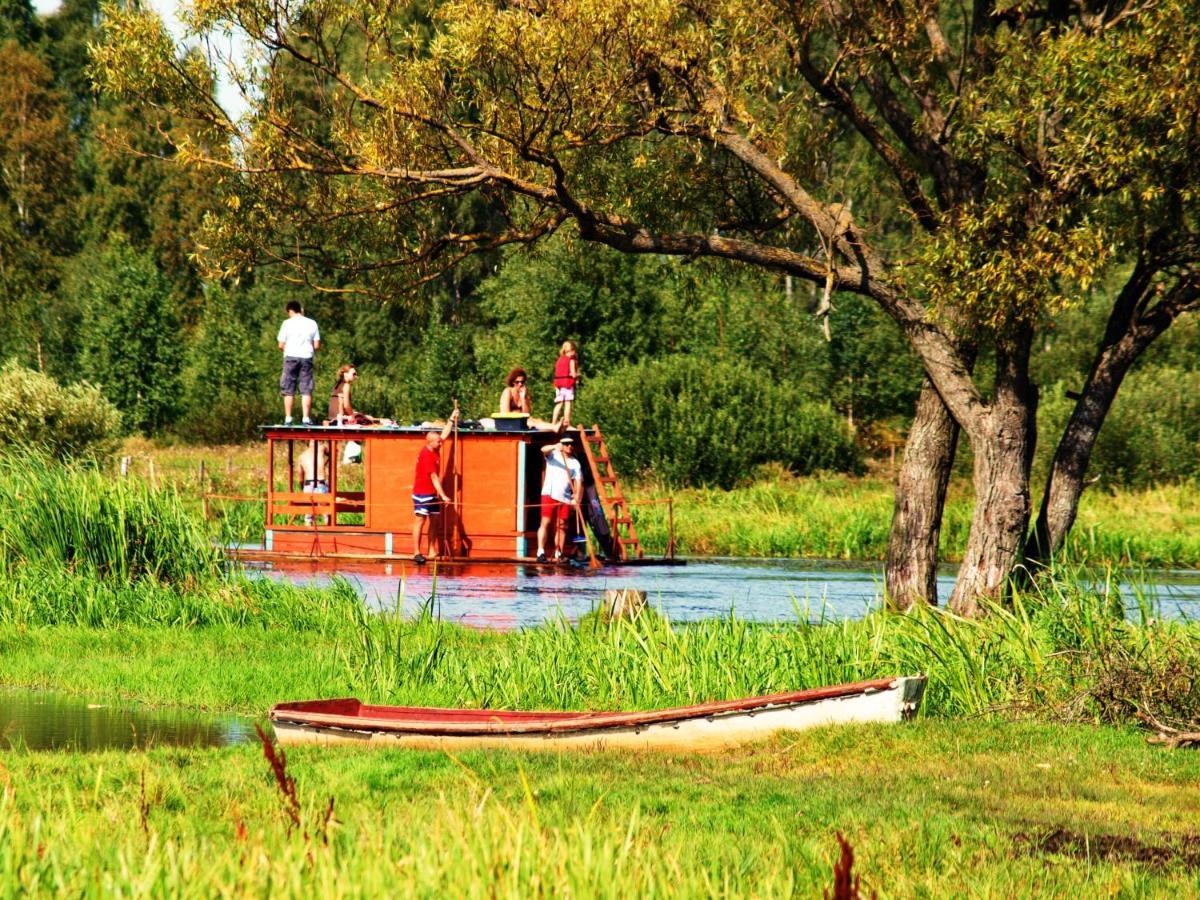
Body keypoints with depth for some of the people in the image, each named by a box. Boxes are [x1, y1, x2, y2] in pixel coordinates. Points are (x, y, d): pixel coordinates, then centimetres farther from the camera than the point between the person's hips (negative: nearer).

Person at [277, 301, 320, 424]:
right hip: (307, 358, 2)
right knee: (306, 390, 3)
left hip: (291, 358, -1)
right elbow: (317, 345, 3)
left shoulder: (287, 323, -3)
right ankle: (306, 418, -4)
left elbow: (281, 345, -3)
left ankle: (288, 418, 3)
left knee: (288, 391, 5)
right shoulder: (312, 323, 4)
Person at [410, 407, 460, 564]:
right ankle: (417, 553, -11)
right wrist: (443, 495, -23)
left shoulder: (434, 449, 5)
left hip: (432, 494, 9)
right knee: (420, 521, -9)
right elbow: (434, 477, -23)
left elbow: (444, 434, 24)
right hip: (422, 493, -9)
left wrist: (452, 419, 22)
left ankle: (432, 552, 10)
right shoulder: (427, 455, -21)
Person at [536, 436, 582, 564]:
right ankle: (541, 552, -14)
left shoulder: (575, 463, 11)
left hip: (565, 498, 3)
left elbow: (578, 482, 2)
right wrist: (555, 447, -35)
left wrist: (576, 499, -11)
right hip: (549, 494, -3)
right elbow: (544, 449, -15)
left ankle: (558, 554, 4)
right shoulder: (553, 455, 7)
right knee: (545, 522, -10)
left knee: (561, 526, 2)